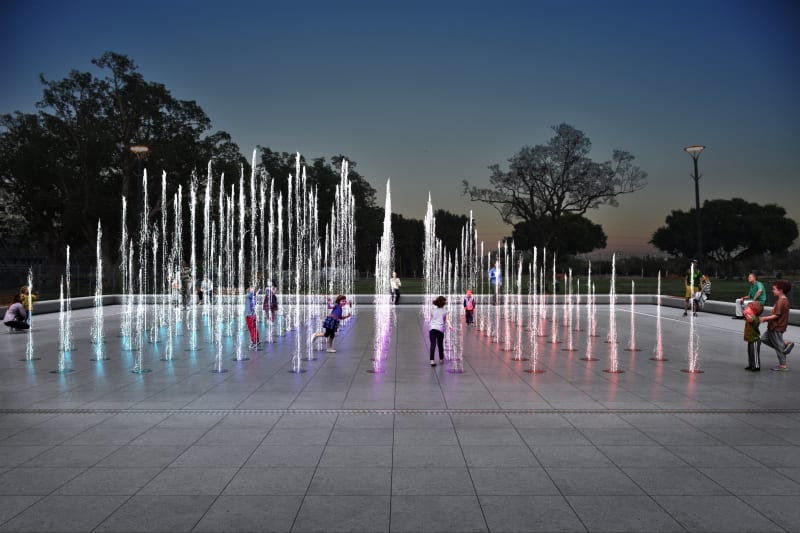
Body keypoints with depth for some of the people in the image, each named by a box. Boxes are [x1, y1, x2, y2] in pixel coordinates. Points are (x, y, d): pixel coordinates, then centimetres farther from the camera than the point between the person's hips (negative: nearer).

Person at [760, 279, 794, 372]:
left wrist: (764, 318, -17)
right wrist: (766, 318, 13)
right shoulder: (783, 300, 10)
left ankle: (783, 366, 12)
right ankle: (785, 345, 13)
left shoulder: (781, 301, -22)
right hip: (774, 326, 10)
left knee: (778, 346, 1)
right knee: (764, 338, 17)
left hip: (777, 328, -10)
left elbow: (777, 315, -24)